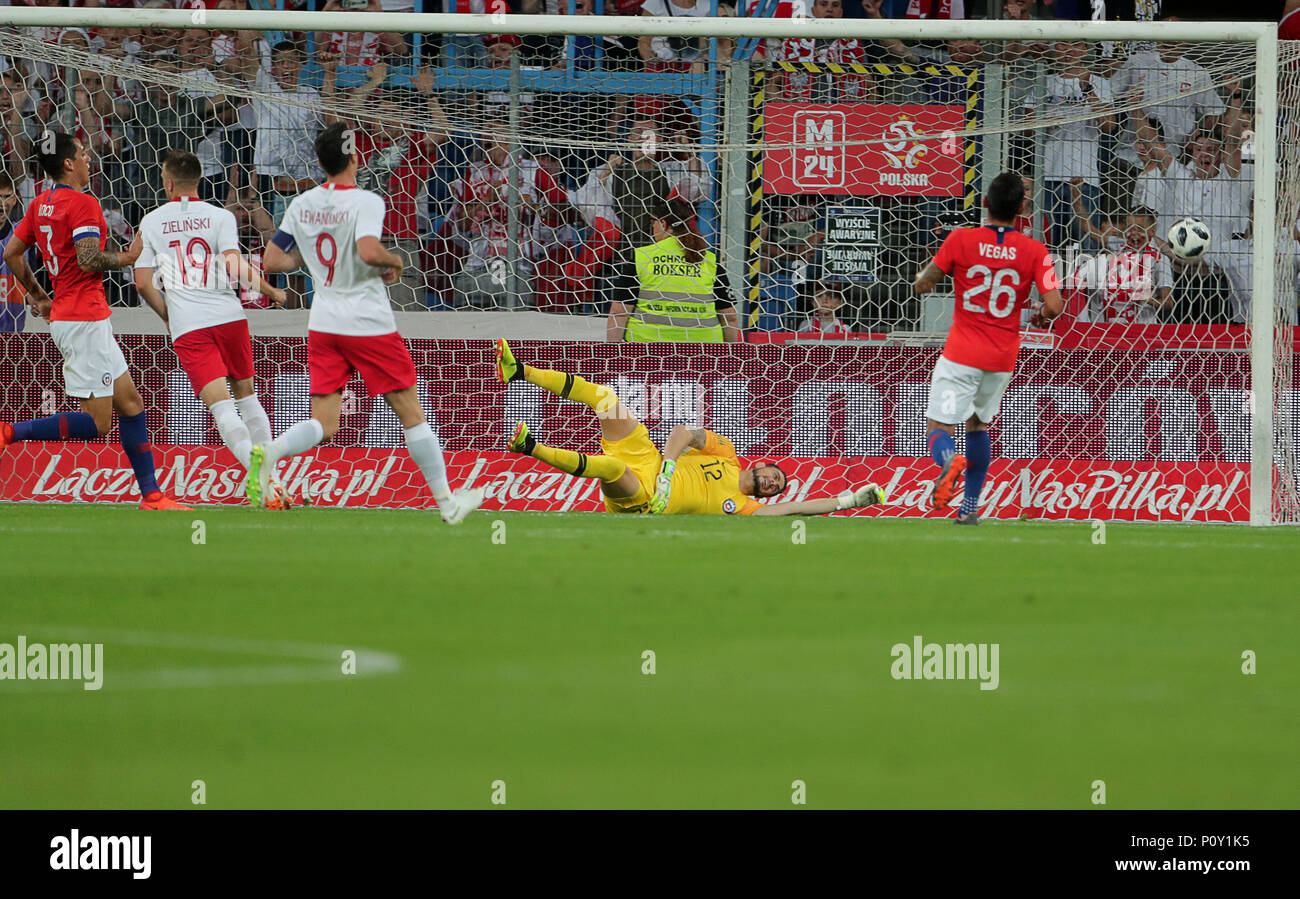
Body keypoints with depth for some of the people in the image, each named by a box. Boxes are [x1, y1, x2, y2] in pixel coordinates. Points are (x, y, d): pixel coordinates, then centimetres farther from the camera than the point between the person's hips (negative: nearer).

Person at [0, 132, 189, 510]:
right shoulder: (82, 203, -14)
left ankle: (150, 493, 10)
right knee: (96, 422, -8)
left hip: (64, 317, 10)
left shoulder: (41, 204, 12)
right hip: (85, 319, -10)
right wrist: (126, 258, -7)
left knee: (130, 403, 11)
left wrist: (37, 295, 27)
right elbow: (88, 260, -24)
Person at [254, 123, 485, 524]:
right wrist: (394, 261, -10)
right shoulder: (365, 201, -14)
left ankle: (269, 452, -26)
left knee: (324, 424, 3)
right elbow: (369, 251, -30)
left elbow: (273, 260, 8)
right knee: (411, 413, 7)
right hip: (368, 323, -5)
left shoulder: (301, 205, 4)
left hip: (323, 323, 5)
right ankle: (447, 502, 13)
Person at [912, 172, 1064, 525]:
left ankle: (949, 460, -38)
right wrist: (1041, 315, 11)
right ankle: (971, 506, 25)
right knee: (978, 424, 25)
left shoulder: (961, 240, -8)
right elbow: (1054, 305, -12)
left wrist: (924, 276, 21)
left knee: (939, 427, -2)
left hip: (963, 353, -3)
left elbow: (921, 286, -2)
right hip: (1003, 359, 3)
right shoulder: (1034, 251, -5)